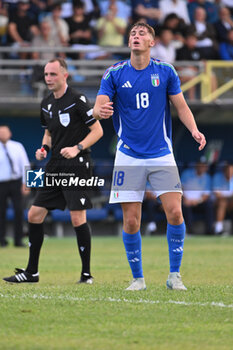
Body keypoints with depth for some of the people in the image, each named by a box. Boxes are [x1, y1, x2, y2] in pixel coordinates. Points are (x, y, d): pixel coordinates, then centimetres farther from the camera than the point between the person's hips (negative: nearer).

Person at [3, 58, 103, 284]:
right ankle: (31, 272, 13)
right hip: (54, 167, 7)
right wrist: (44, 148, 6)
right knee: (34, 215, 4)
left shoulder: (77, 100, -9)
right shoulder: (46, 104, 13)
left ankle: (86, 273, 0)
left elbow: (97, 131, -7)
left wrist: (77, 148, -19)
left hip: (76, 166, -7)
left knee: (78, 219, -10)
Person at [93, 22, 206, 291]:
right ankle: (138, 278, 12)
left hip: (161, 155, 0)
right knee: (131, 220, -3)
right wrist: (101, 111, -31)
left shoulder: (166, 72, 1)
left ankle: (174, 275, 1)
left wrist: (194, 130, -13)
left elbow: (181, 107, 6)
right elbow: (98, 107, -6)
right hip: (128, 156, 0)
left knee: (174, 212, -12)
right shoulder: (114, 74, 0)